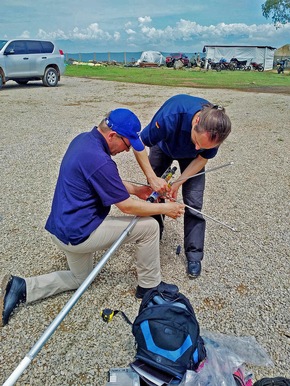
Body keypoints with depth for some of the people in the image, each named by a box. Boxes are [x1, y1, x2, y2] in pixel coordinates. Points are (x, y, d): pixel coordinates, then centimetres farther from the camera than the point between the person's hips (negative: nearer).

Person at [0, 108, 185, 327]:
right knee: (149, 227, -4)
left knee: (80, 280, 31)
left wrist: (137, 189, 12)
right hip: (78, 234, -10)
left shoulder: (83, 139, 2)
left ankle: (21, 287, 19)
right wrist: (164, 208, -6)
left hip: (61, 228, 10)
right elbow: (127, 206, -18)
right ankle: (149, 286, 14)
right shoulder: (99, 160, -27)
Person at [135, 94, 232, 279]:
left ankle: (194, 255, 5)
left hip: (190, 157, 1)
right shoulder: (170, 117, -45)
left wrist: (178, 183, -24)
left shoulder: (216, 129, -35)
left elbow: (202, 158, -16)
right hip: (163, 147, 0)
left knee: (194, 203, -8)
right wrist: (152, 178, -33)